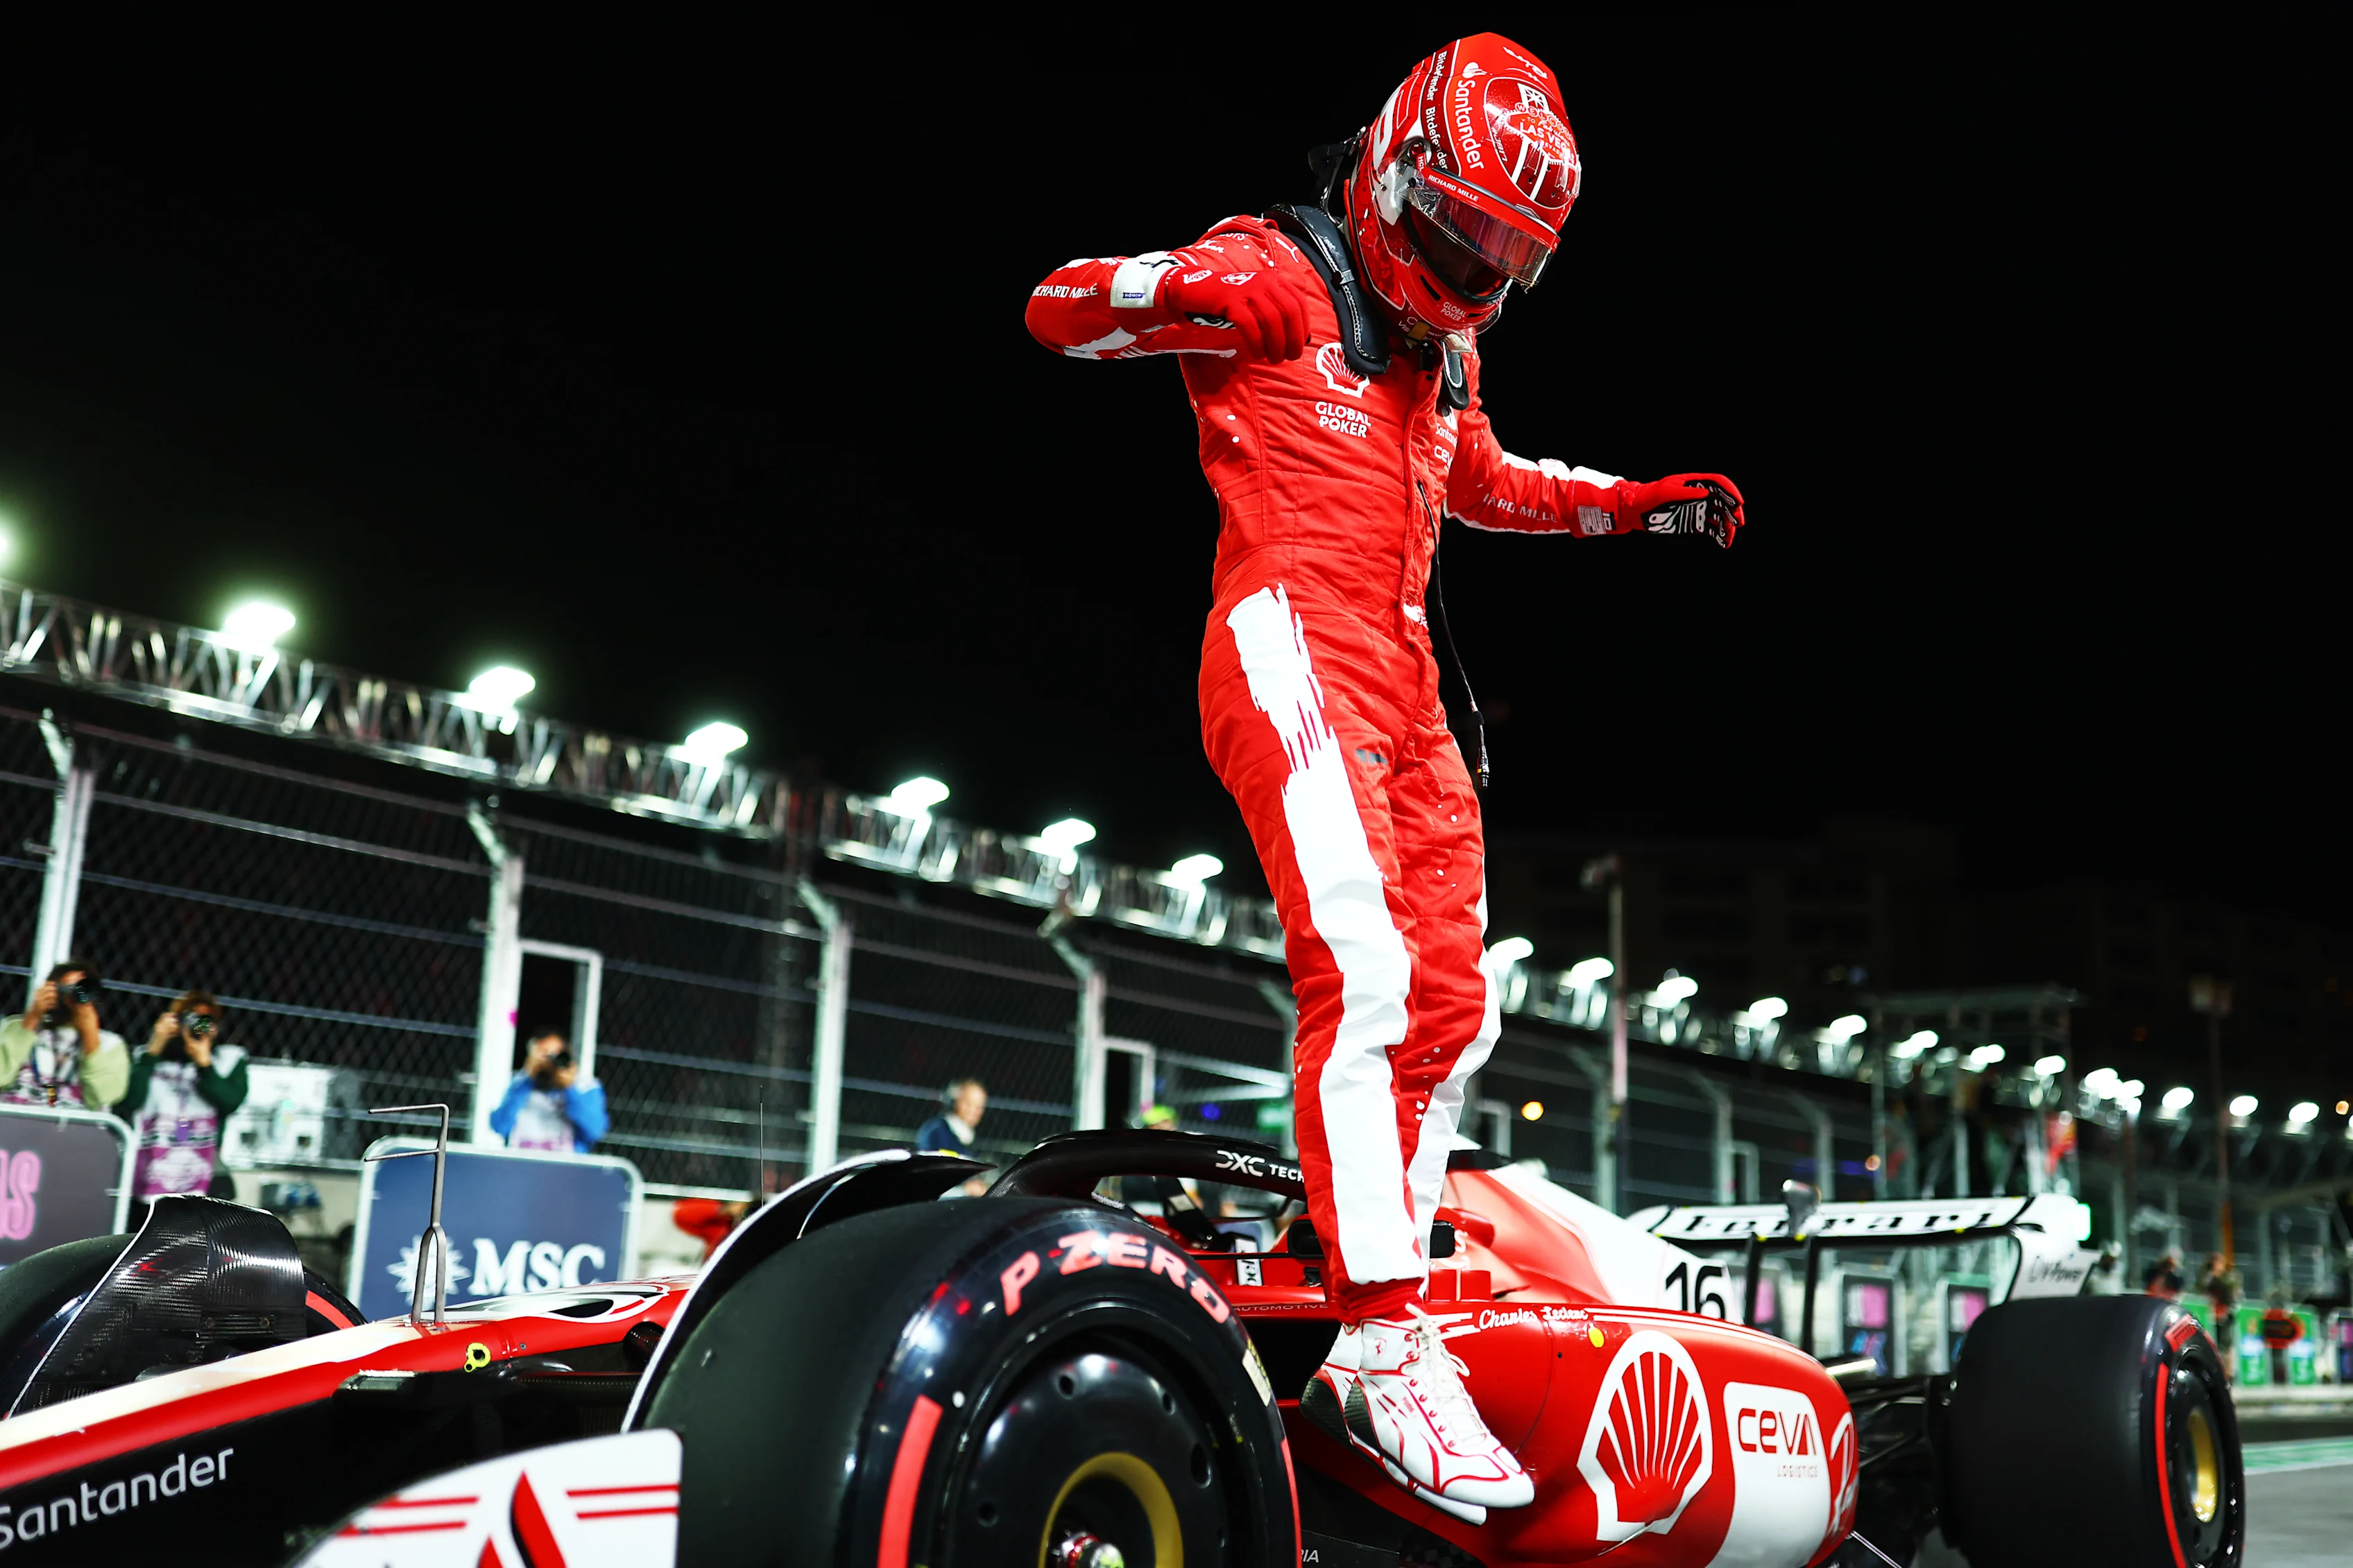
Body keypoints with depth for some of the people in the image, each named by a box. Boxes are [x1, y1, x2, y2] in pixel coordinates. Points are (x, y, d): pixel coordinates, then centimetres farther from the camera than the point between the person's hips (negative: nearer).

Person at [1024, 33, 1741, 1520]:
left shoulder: (1443, 345, 25)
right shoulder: (1274, 275, 0)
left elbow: (1483, 481, 41)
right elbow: (1056, 310, -8)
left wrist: (1641, 505, 32)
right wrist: (1172, 288, -28)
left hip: (1408, 687, 9)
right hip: (1295, 654, -9)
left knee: (1453, 1008, 6)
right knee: (1366, 975, -23)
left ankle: (1385, 1287, 14)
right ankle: (1383, 1343, -23)